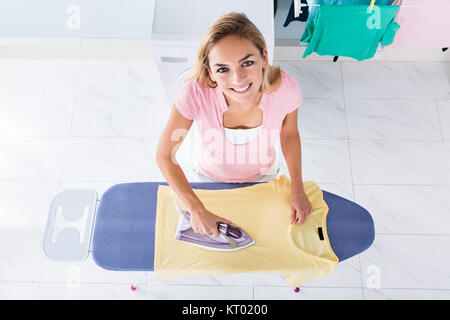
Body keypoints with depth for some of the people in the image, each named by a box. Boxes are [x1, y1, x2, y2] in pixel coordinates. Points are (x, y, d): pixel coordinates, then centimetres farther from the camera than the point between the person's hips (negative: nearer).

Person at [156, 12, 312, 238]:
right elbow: (164, 155, -25)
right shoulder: (195, 93, -38)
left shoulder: (285, 87, -32)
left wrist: (297, 188, -9)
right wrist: (197, 210, -28)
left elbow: (289, 134, -10)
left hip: (262, 178, 1)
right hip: (210, 178, -1)